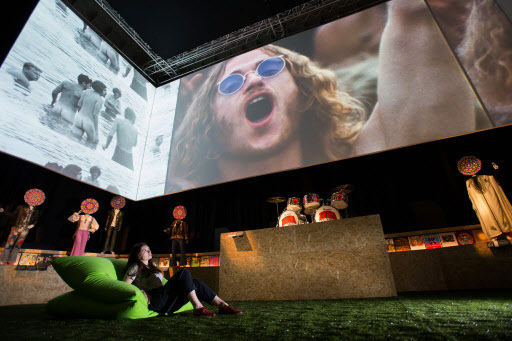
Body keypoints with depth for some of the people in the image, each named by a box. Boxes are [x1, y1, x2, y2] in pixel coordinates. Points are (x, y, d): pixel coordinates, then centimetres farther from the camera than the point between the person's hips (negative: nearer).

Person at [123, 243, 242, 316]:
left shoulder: (152, 266, 28)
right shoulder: (135, 267, 6)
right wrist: (141, 292, -16)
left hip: (167, 304, 8)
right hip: (154, 302, -7)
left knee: (195, 282, -12)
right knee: (184, 272, -24)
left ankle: (222, 305, -18)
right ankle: (198, 307, -30)